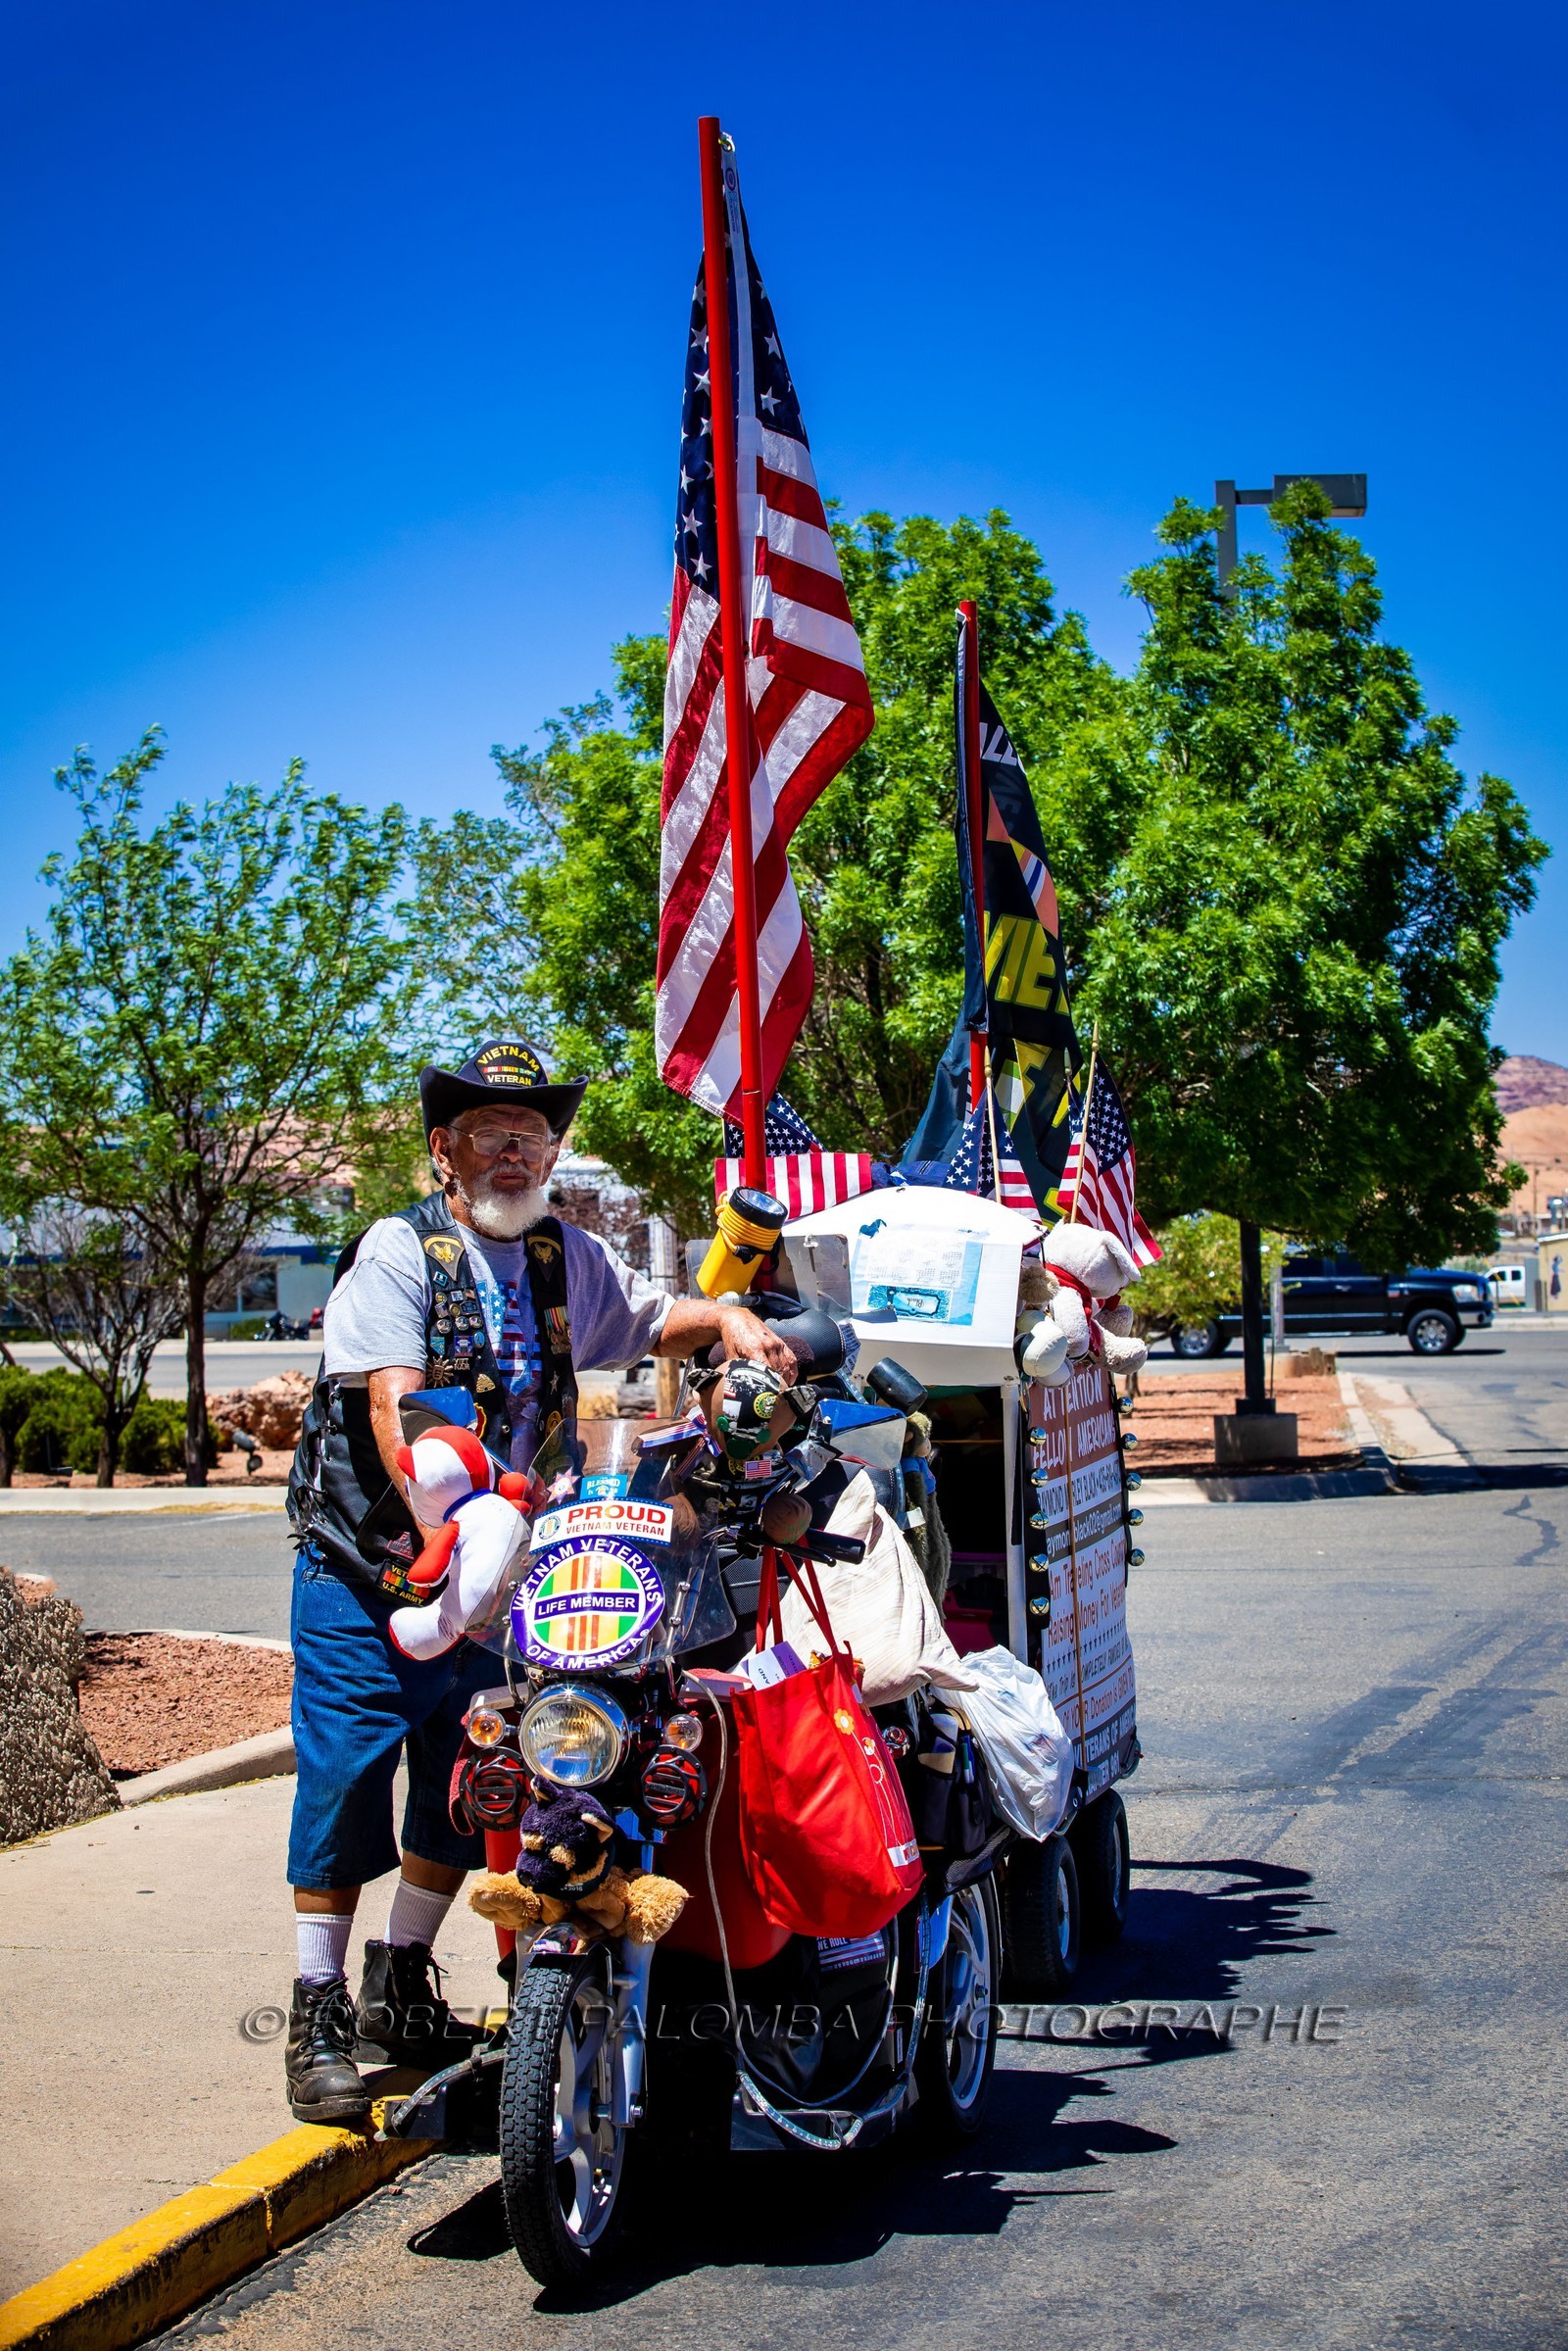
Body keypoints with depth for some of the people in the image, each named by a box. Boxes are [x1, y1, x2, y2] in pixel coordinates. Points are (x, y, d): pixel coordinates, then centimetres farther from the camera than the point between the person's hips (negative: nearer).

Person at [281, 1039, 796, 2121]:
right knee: (346, 1788, -3)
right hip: (366, 1577, -6)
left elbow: (656, 1318, 22)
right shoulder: (399, 1251, -11)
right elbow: (395, 1410, -22)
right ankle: (320, 2017, 9)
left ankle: (403, 1989, 30)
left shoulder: (571, 1259, 6)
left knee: (465, 1797, 13)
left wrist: (730, 1319, -1)